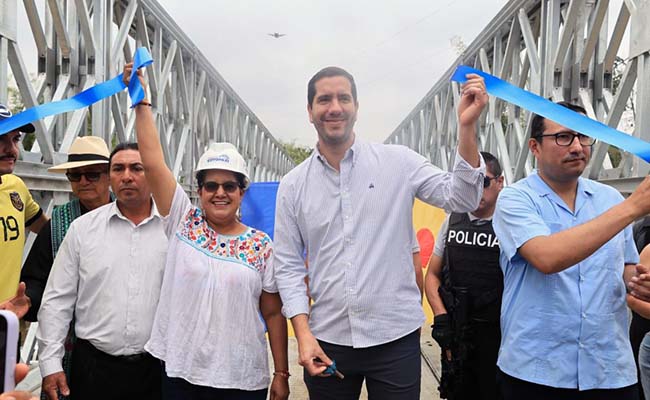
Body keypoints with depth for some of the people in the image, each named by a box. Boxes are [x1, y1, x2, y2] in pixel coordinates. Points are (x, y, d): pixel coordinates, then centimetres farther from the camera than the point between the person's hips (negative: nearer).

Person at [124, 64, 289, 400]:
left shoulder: (261, 245, -1)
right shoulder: (183, 223, 0)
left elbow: (274, 313, 2)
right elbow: (152, 161, -7)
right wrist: (141, 100, -11)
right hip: (180, 373, 1)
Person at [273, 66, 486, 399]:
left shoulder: (398, 162, -1)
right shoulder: (293, 185, 2)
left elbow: (460, 199, -7)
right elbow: (288, 266, 4)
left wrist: (467, 126, -18)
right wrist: (303, 334, -5)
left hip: (396, 337, -1)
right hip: (326, 340, 2)